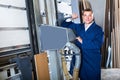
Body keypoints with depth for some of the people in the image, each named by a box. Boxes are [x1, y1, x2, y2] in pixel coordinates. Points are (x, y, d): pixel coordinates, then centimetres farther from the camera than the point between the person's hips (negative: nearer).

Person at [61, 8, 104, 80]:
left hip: (93, 60, -4)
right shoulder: (78, 27, 7)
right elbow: (64, 25, 15)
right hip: (80, 59, 4)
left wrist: (82, 41, -18)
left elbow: (97, 45, -20)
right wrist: (70, 18, -2)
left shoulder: (98, 29, -7)